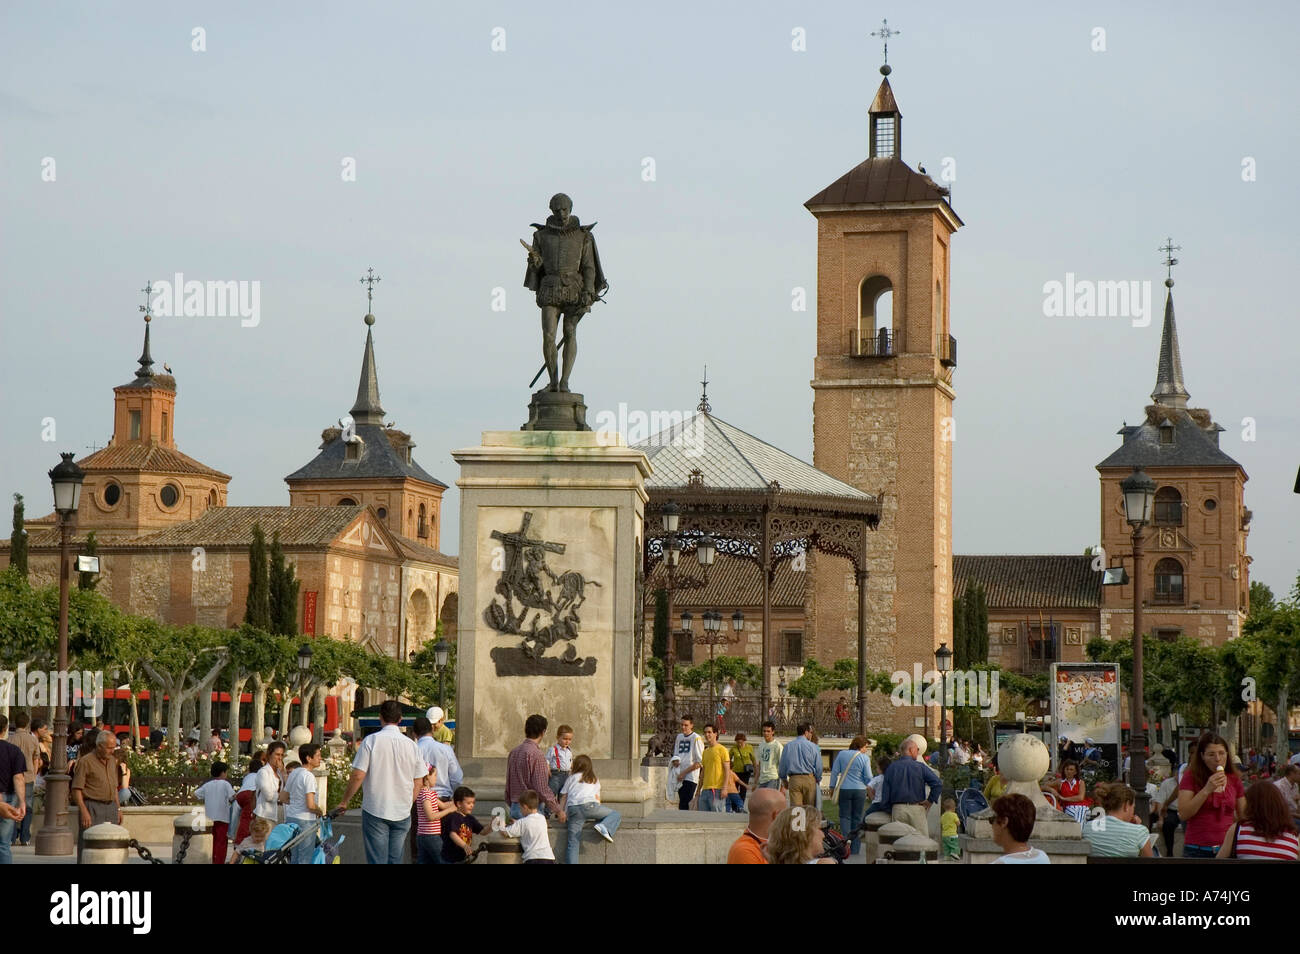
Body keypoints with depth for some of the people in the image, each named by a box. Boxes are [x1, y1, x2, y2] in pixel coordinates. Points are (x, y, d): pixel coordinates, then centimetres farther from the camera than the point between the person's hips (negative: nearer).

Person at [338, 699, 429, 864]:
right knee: (395, 860, 9)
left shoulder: (371, 741, -7)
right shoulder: (411, 745, 4)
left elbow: (358, 776, -10)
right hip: (402, 813, 3)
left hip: (375, 811, -3)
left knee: (377, 860, -2)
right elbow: (418, 783, 8)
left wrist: (344, 801, 2)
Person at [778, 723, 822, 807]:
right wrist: (818, 780, 17)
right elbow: (818, 767, 1)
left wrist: (784, 780, 25)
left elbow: (782, 766, 11)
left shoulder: (788, 746, 6)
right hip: (809, 778, -2)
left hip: (794, 780, 2)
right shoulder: (813, 746, -2)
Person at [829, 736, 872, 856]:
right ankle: (855, 849, 9)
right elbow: (868, 777, -4)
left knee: (845, 816, 6)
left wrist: (832, 787, 11)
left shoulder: (842, 754, 0)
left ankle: (845, 838, -17)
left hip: (844, 790, 0)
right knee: (857, 818, 8)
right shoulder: (865, 758, -5)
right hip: (860, 790, 0)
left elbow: (834, 772, 2)